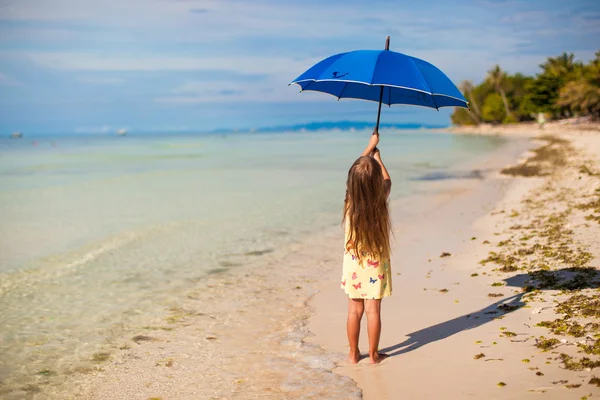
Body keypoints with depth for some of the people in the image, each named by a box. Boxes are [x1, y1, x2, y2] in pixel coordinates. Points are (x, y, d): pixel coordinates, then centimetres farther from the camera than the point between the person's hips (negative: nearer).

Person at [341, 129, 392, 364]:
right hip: (376, 264, -2)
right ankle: (374, 355, 17)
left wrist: (370, 146, 17)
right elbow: (387, 181, 8)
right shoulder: (380, 200, -16)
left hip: (353, 263, 2)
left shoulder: (349, 201, -12)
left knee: (355, 310, 11)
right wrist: (378, 159, 23)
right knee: (373, 311, 6)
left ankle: (353, 354, 21)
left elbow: (357, 171, 5)